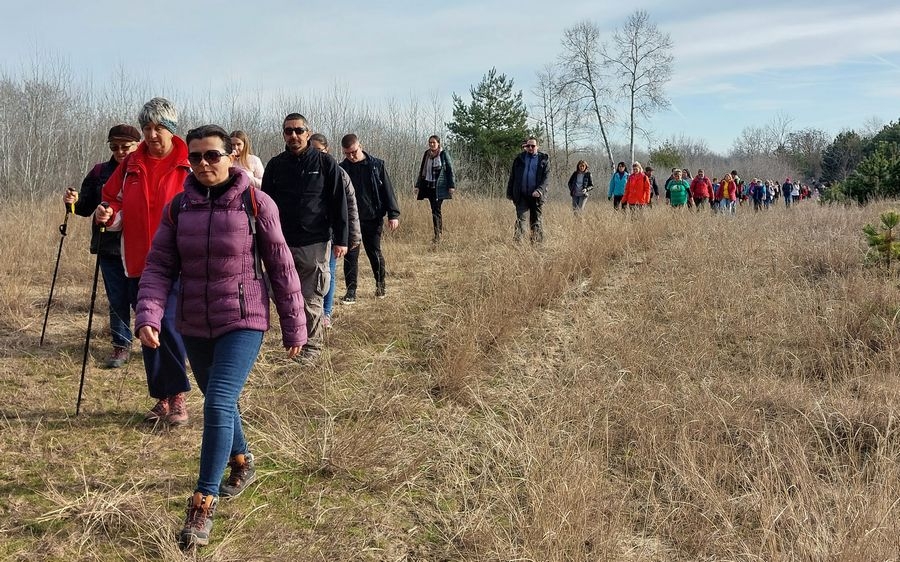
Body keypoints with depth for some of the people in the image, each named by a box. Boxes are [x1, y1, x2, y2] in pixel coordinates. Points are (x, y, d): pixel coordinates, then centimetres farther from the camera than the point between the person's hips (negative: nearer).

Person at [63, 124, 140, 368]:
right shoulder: (100, 172, 8)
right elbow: (86, 207, 11)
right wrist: (74, 202, -9)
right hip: (109, 247, 3)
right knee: (117, 300, 10)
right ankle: (121, 346, 22)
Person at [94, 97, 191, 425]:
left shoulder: (190, 166, -2)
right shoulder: (131, 165, 10)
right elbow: (116, 203, 17)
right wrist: (108, 216, -5)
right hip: (138, 262, 5)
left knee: (166, 323, -14)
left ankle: (177, 398, 2)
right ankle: (162, 398, 22)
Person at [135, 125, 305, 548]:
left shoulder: (256, 204, -10)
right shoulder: (178, 208, 0)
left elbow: (281, 267, -5)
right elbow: (158, 267, 0)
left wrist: (294, 327, -2)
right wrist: (148, 316, -16)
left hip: (243, 323, -4)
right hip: (194, 326, 5)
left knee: (218, 405, -16)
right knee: (218, 404, 19)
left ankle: (203, 506, -6)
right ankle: (242, 465, 44)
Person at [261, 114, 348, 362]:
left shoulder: (325, 163, 1)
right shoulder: (275, 165, 8)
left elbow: (339, 202, 0)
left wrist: (341, 239, -4)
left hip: (315, 243, -3)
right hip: (283, 244, 3)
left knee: (311, 299, 0)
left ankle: (313, 345, 12)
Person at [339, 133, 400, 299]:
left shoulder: (376, 165, -2)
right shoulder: (341, 169, 1)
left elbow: (388, 190, -1)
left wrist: (393, 214, -7)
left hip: (373, 218, -1)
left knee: (375, 253, 9)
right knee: (350, 256, 0)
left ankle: (380, 284, 30)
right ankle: (351, 291, 8)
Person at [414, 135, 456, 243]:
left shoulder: (444, 154, -3)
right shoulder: (426, 154, 11)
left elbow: (450, 170, -3)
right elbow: (422, 170, 17)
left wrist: (451, 186, -9)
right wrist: (417, 186, 15)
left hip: (439, 187, -5)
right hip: (428, 186, 5)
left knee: (436, 210, -10)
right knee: (435, 210, 7)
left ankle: (437, 235, -10)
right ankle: (440, 230, 17)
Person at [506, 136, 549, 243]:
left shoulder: (544, 159, 5)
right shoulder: (519, 158, 10)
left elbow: (546, 177, -3)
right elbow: (512, 177, 13)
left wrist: (539, 190, -18)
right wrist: (509, 193, 9)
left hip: (536, 196, -1)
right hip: (521, 195, 1)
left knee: (536, 221, 6)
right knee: (521, 219, -9)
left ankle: (538, 242, 14)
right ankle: (517, 241, -14)